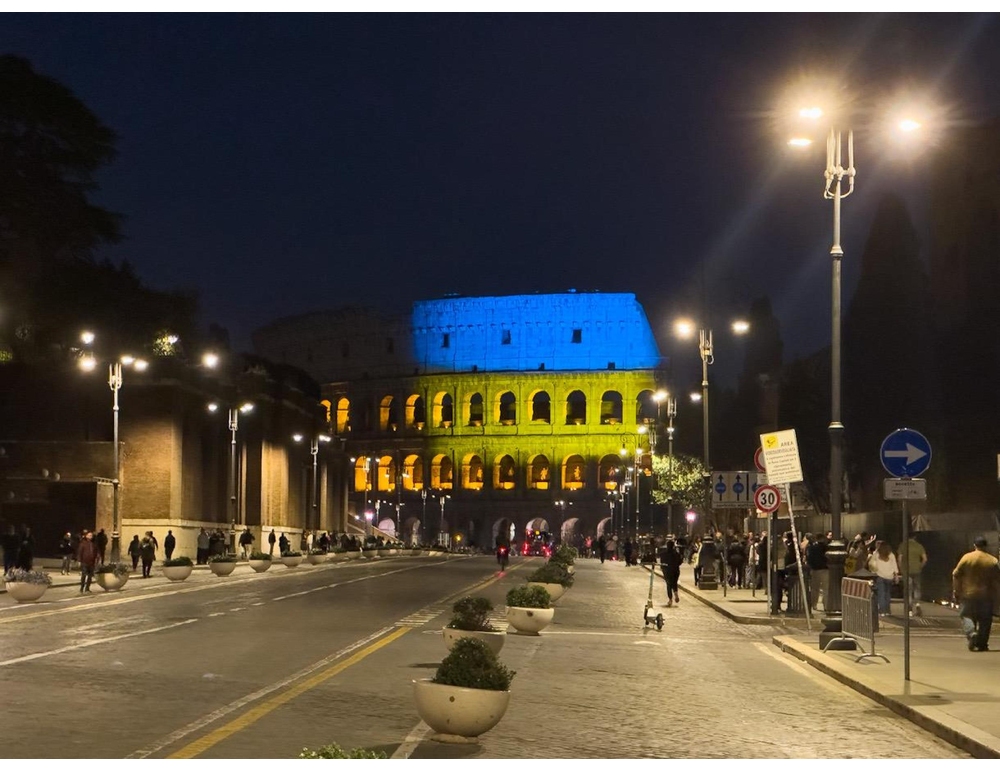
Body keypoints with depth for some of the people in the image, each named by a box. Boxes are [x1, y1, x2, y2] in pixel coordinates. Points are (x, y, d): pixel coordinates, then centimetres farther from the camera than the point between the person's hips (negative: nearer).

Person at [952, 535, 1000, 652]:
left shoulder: (966, 558, -4)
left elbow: (956, 576, -4)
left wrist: (956, 591, 6)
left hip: (969, 594, -1)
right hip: (987, 596, 1)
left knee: (967, 616, 9)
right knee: (985, 620, 9)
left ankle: (971, 633, -17)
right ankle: (982, 644, 8)